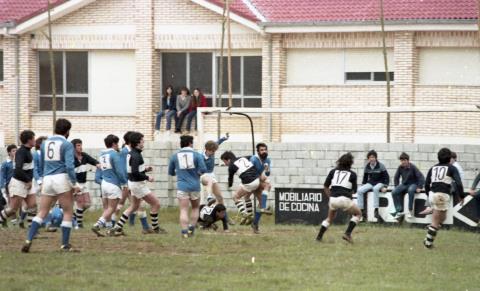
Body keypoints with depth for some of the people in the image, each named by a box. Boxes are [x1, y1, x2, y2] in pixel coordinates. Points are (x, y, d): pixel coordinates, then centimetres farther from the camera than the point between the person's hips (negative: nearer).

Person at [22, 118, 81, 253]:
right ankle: (65, 244, 4)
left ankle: (28, 240, -7)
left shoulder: (45, 143, 14)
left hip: (47, 180, 5)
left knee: (42, 213, 7)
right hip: (62, 179, -5)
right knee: (68, 212, 7)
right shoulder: (67, 144, -4)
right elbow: (69, 165, -14)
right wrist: (75, 183, -8)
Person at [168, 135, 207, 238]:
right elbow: (203, 169, -12)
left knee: (184, 210, -2)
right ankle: (191, 229, 13)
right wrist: (197, 173, 9)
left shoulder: (175, 156, 4)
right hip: (195, 186, 0)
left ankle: (184, 232, -12)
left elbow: (171, 172, 13)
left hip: (182, 186, 0)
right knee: (195, 208, 19)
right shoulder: (197, 155, -3)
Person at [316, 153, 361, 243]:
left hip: (333, 199, 4)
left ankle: (319, 236, 20)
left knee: (330, 218, 29)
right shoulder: (352, 174, 7)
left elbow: (325, 186, 12)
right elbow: (354, 190, 11)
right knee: (358, 214, 18)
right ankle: (347, 233, 2)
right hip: (345, 199, -4)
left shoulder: (333, 171, 13)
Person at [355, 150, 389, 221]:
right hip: (370, 183, 5)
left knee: (375, 188, -40)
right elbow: (365, 177, 16)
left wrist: (385, 187, -16)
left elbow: (386, 177, -6)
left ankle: (376, 211, -39)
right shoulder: (367, 167, 4)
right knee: (359, 190, -22)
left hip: (379, 183, -5)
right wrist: (363, 185, 4)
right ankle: (361, 210, -17)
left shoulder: (381, 166, -8)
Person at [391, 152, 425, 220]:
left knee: (410, 190, -40)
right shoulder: (400, 168, 0)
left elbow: (421, 177, -15)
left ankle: (410, 211, -31)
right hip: (404, 185, 5)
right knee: (394, 192, -23)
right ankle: (399, 211, -16)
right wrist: (397, 187, 5)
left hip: (413, 184, -5)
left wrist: (419, 187, -19)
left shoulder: (413, 167, -14)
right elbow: (396, 178, 13)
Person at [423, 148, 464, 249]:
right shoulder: (451, 168, -1)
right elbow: (458, 183, -11)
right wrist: (461, 196, -1)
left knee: (442, 218, 21)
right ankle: (428, 242, 2)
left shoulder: (433, 168, 14)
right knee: (436, 221, 2)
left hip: (432, 194, 6)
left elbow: (427, 183, 15)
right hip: (443, 195, -6)